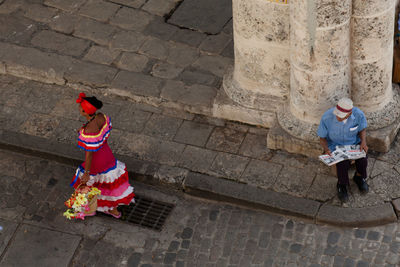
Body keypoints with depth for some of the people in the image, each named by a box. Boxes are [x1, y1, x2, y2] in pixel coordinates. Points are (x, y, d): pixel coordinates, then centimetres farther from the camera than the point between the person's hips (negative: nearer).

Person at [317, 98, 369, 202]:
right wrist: (326, 149, -30)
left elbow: (362, 129, -2)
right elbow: (322, 138, -12)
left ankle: (359, 177, 10)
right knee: (343, 163, -28)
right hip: (336, 144, -2)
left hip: (354, 141, 2)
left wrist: (363, 141, -21)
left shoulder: (359, 114, -25)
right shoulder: (326, 118, -30)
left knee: (362, 159, -23)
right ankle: (342, 185, 2)